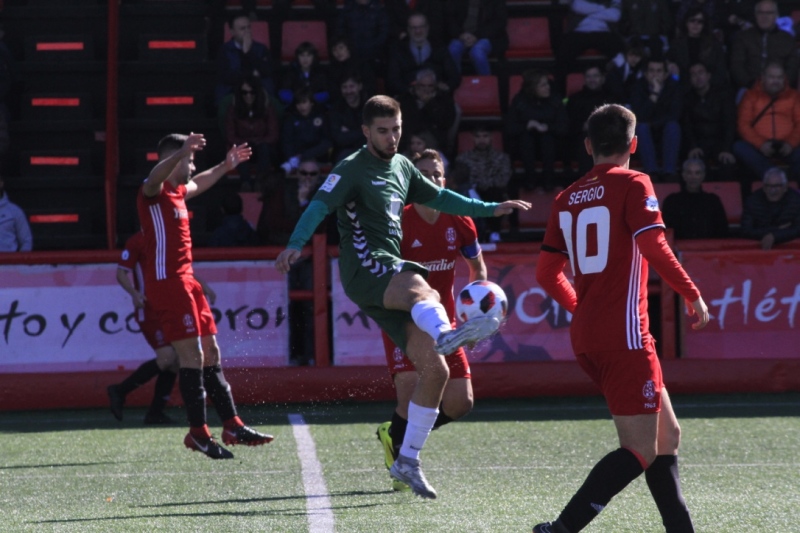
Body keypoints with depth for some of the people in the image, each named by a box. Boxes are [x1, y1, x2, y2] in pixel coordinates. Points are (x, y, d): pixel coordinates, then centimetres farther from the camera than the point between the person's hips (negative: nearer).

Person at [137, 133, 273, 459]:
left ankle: (232, 426, 17)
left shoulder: (178, 192, 17)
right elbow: (155, 177, -36)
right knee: (192, 356, -12)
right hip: (166, 282, -10)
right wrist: (182, 151, -52)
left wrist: (225, 167, 45)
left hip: (185, 282, 10)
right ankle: (198, 433, -9)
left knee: (211, 354, 12)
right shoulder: (152, 192, -11)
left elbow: (196, 185, 42)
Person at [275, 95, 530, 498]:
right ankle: (445, 333, -78)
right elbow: (320, 205, -16)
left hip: (391, 276, 8)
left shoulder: (401, 167, 21)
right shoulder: (352, 169, -2)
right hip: (366, 268, -8)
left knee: (435, 370, 0)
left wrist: (491, 209, 32)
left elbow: (439, 197, 35)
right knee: (424, 292, -42)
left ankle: (407, 460, 9)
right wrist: (295, 245, -33)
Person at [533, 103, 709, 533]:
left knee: (667, 435, 15)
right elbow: (655, 250, -17)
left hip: (587, 337, 8)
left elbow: (547, 274, 16)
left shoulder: (568, 198, 13)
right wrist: (694, 296, -6)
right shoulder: (632, 185, -6)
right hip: (624, 336, -8)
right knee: (641, 451, -7)